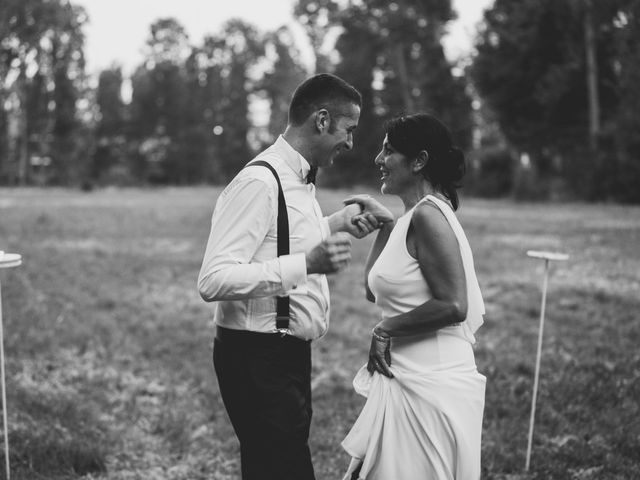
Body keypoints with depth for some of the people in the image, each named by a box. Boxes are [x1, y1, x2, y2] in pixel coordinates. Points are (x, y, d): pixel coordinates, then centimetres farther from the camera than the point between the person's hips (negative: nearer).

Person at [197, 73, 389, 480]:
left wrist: (336, 225, 12)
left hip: (289, 355, 10)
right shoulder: (258, 182, -19)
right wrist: (307, 263, -31)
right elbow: (213, 280, -26)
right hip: (258, 359, -10)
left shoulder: (300, 179, 11)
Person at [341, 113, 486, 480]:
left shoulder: (428, 215, -15)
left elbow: (453, 305, -23)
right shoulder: (411, 218, 12)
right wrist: (383, 224, 11)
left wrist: (385, 330, -13)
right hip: (408, 378, 9)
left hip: (430, 384, -9)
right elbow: (374, 291, 17)